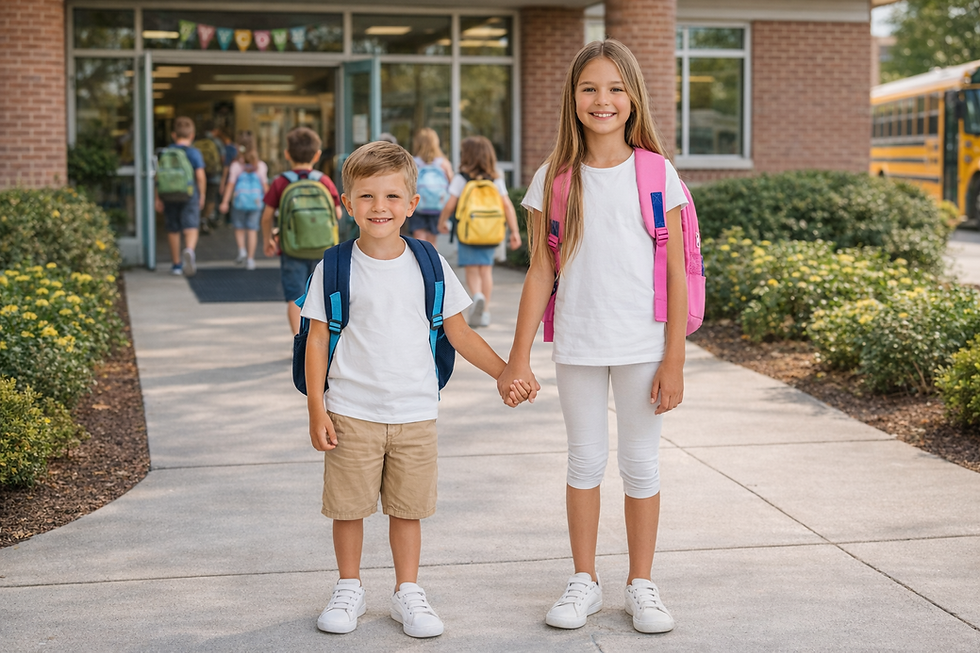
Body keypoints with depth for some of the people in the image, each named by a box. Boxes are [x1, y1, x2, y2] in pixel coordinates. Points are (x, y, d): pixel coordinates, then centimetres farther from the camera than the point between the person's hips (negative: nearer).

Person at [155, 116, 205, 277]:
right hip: (190, 196, -2)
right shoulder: (194, 153, -4)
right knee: (191, 228, -7)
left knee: (173, 230, 12)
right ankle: (189, 250, -38)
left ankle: (176, 264, 20)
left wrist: (157, 198, 6)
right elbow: (200, 176, -8)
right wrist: (202, 195, 3)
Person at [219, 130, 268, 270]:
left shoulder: (236, 165, -7)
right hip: (256, 201, 1)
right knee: (252, 230, 5)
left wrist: (225, 201, -3)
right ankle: (250, 259, 4)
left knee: (239, 228, 15)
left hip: (239, 201, -1)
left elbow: (230, 184, -7)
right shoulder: (261, 165, -2)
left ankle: (242, 249, -7)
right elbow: (265, 185, 1)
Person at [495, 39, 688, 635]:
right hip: (577, 346, 1)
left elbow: (675, 273, -3)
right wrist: (519, 359, -1)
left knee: (642, 462, 7)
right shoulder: (555, 179, 1)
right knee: (586, 459, 10)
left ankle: (642, 585, 21)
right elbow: (541, 274, 2)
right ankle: (585, 582, 24)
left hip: (642, 345, -1)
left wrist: (674, 360, -6)